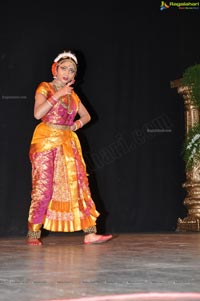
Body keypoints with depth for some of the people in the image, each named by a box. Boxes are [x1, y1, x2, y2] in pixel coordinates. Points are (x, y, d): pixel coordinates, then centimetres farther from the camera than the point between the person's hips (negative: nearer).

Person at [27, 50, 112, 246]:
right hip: (46, 141, -6)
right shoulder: (44, 88, -1)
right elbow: (38, 113, -17)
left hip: (68, 142, 6)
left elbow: (86, 115, 28)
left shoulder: (72, 94, 16)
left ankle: (90, 233, -4)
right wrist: (58, 94, -16)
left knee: (79, 184, -2)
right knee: (43, 187, -8)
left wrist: (77, 124, 7)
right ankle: (33, 235, 2)